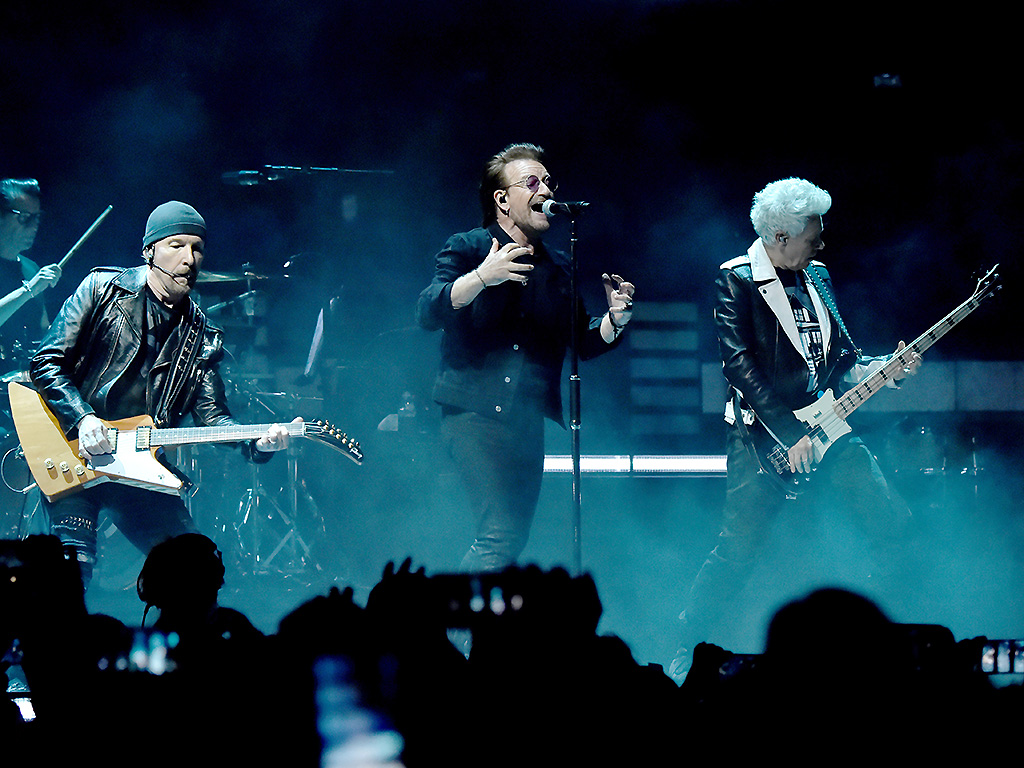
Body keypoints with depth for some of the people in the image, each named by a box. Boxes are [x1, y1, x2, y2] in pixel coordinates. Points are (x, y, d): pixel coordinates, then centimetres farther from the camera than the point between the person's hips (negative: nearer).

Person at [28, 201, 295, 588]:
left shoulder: (200, 335, 11)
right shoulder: (102, 290, -1)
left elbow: (211, 414, 6)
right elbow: (46, 363, -5)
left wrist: (257, 442, -14)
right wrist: (83, 420, -19)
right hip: (73, 453, -5)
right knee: (73, 562, -24)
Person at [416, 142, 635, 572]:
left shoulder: (557, 267, 16)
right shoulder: (467, 249, 1)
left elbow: (583, 342, 20)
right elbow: (427, 313, -14)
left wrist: (614, 320, -1)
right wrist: (481, 277, -27)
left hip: (529, 420, 6)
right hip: (473, 413, -6)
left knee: (515, 538, 7)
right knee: (501, 534, -19)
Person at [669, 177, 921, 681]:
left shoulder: (815, 277, 13)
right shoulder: (737, 280, -7)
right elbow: (738, 363, -15)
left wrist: (888, 370, 0)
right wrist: (789, 434, -19)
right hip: (763, 433, -6)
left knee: (894, 525, -4)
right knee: (738, 548, -10)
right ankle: (686, 653, 4)